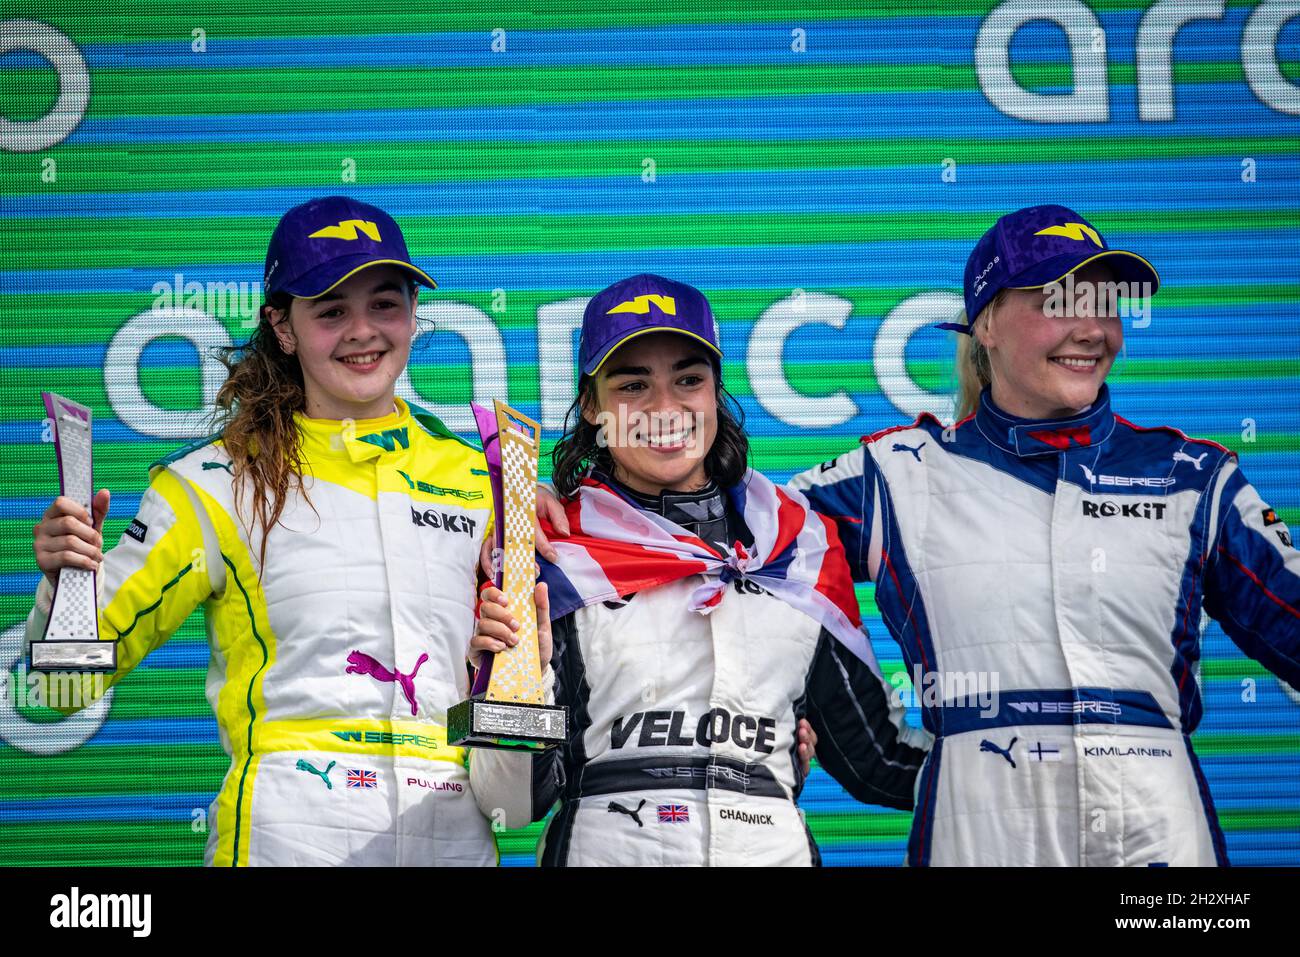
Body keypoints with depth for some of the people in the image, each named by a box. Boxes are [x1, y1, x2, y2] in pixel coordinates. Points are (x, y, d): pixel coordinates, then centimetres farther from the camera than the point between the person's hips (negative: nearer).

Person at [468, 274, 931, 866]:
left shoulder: (801, 543, 7)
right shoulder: (552, 552, -2)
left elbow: (874, 758, 13)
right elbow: (516, 802, -6)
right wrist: (521, 681, -21)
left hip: (772, 851, 3)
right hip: (605, 851, -2)